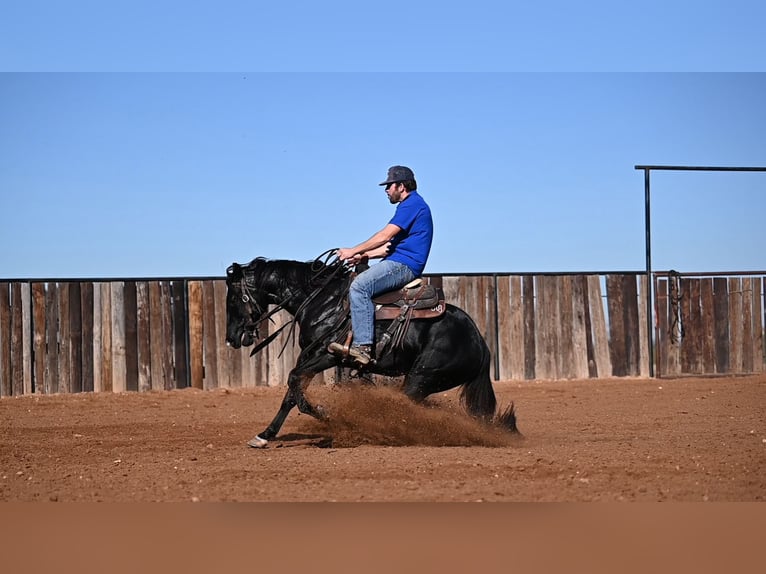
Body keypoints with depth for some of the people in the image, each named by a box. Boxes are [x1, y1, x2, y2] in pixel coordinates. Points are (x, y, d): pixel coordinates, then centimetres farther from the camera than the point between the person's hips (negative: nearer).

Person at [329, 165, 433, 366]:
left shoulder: (412, 204, -9)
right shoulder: (409, 205, 24)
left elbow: (385, 236, -15)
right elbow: (390, 244, 25)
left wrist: (354, 251, -9)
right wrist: (364, 256, 14)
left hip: (403, 265, -11)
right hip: (398, 263, 11)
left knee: (359, 286, -28)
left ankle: (362, 346, -36)